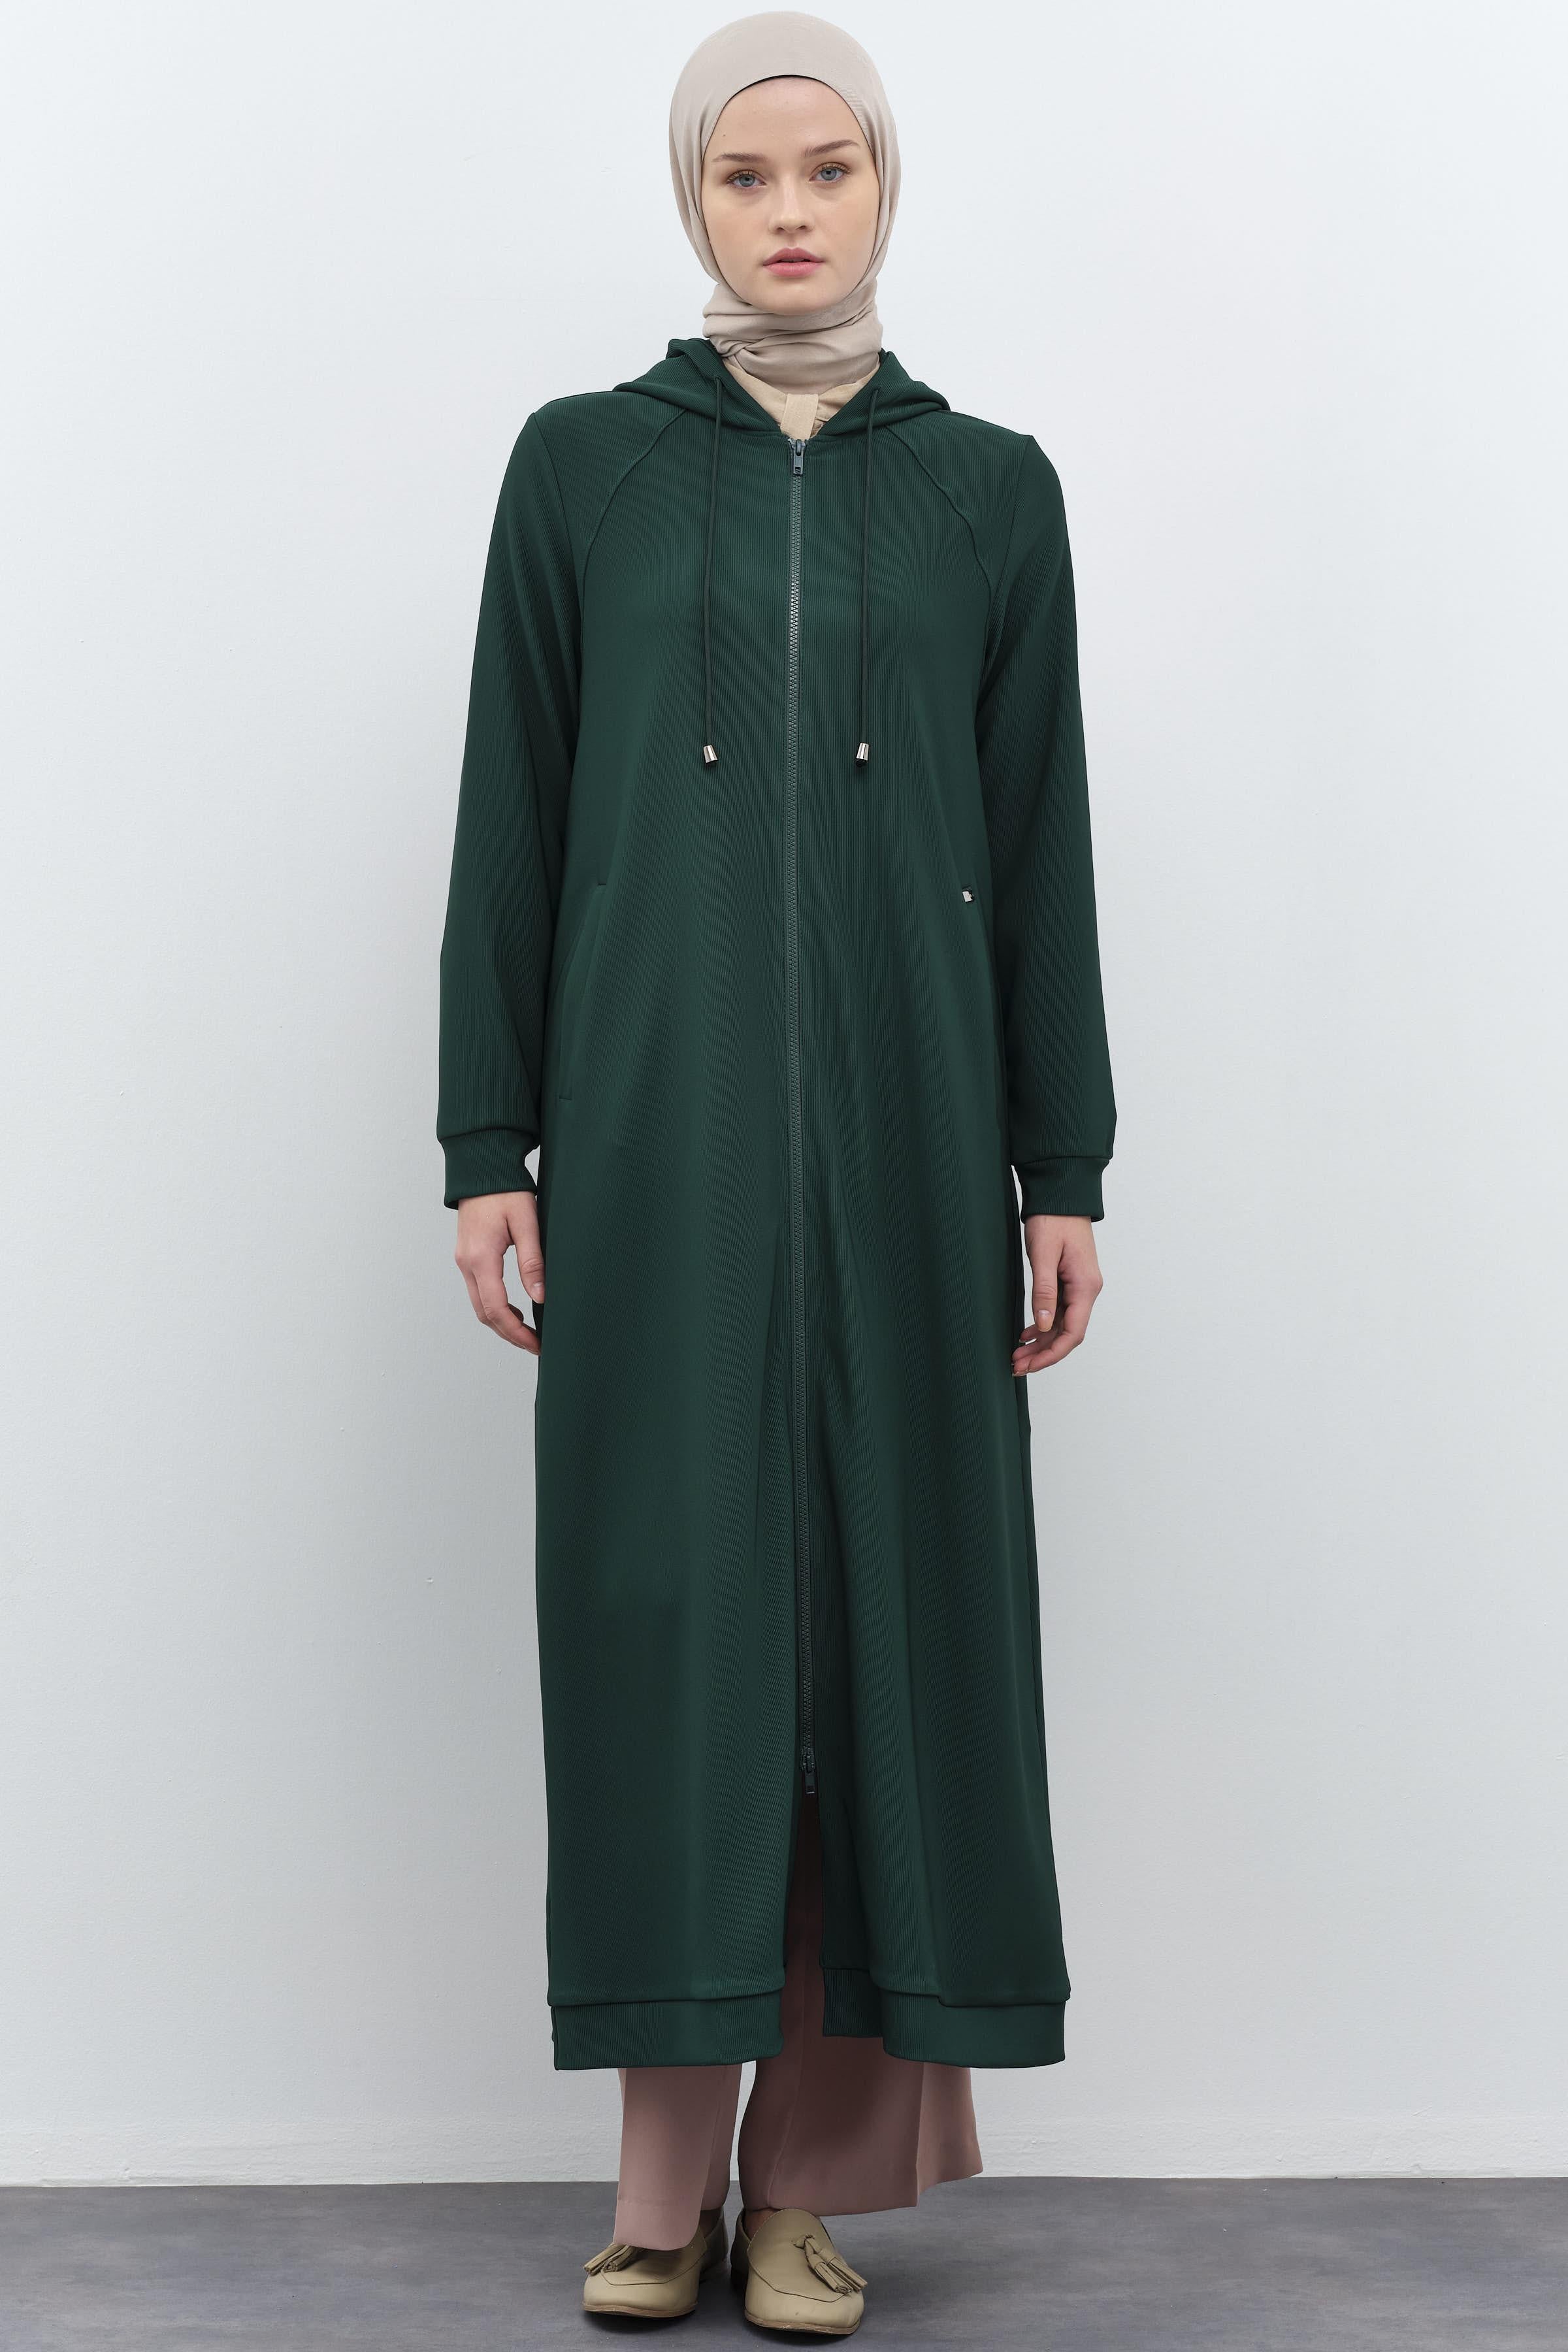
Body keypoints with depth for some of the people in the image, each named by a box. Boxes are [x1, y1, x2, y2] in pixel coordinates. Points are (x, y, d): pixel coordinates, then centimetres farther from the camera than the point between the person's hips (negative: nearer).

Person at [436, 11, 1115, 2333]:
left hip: (901, 1119, 1)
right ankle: (670, 2162, 9)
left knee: (890, 1587, 1)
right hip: (655, 1119, -1)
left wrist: (1065, 1165, 2)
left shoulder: (991, 488, 9)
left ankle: (818, 2165, 10)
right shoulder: (581, 465, 6)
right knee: (663, 1596, 0)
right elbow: (511, 818, 4)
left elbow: (1043, 842, 7)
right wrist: (488, 1146, -1)